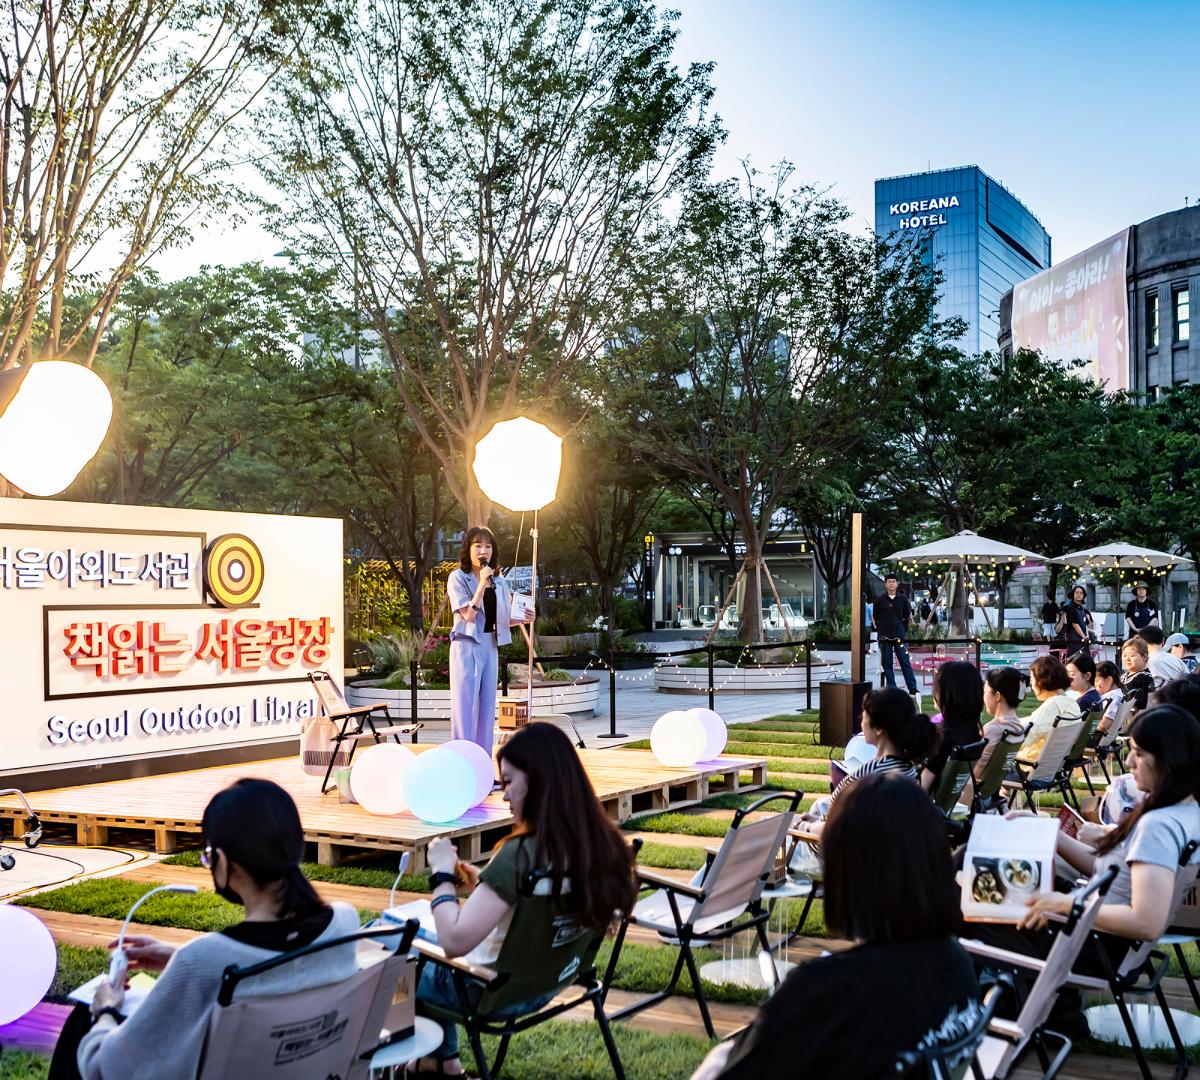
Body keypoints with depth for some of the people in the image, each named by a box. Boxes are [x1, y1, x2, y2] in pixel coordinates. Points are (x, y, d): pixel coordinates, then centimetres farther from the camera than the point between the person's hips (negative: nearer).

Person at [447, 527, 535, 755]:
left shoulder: (499, 582, 11)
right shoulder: (458, 577, -4)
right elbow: (468, 615, -13)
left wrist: (522, 619, -4)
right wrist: (482, 584, -19)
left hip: (490, 647, 6)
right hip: (467, 647, -6)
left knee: (487, 707, 8)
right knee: (465, 707, -6)